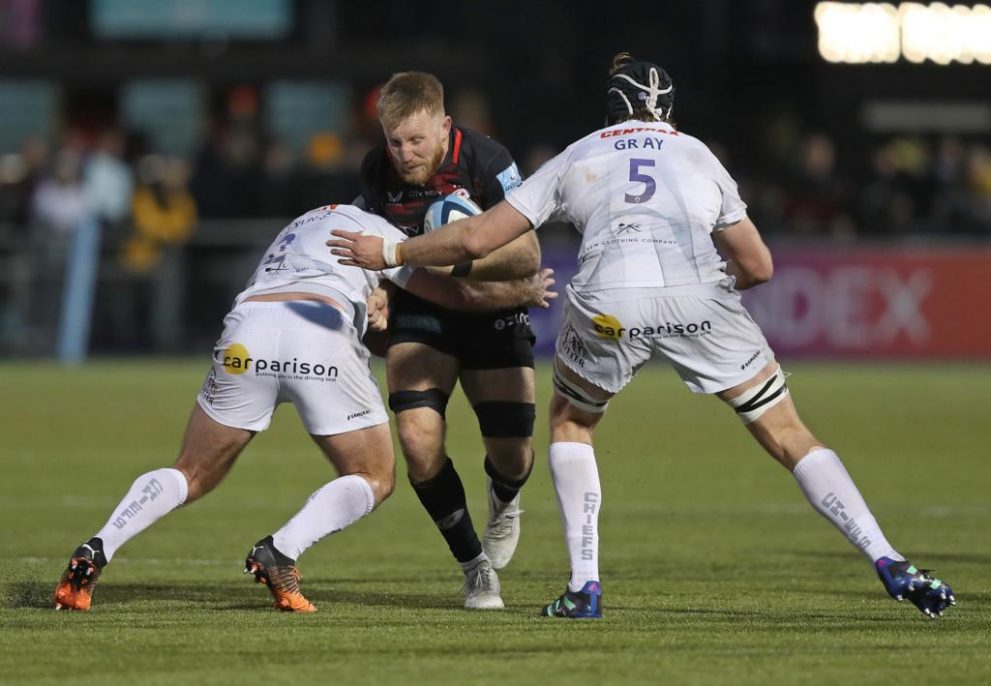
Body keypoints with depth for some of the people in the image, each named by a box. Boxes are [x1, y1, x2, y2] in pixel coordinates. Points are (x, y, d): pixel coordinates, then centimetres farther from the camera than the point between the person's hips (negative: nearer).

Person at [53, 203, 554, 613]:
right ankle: (280, 551, -10)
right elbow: (463, 295, 26)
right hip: (321, 337, -4)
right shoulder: (378, 232, 26)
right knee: (373, 480, 14)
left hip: (246, 327, 4)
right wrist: (528, 292, 42)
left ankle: (96, 551, -3)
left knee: (192, 476, 18)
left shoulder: (299, 228, 40)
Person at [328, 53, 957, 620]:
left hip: (609, 303, 0)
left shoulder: (575, 159, 27)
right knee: (789, 435, 11)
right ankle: (892, 567, 0)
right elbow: (758, 265, 29)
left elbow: (476, 238, 25)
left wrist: (389, 254, 38)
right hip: (698, 299, 0)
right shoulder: (699, 156, 29)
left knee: (570, 422, 29)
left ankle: (585, 587, 18)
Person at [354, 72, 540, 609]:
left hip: (492, 308, -2)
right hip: (420, 312, 2)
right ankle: (475, 566, 0)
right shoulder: (376, 170, -10)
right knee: (419, 440, -20)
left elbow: (527, 256, -24)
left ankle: (503, 501, 35)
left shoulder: (486, 162, -23)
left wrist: (457, 261, -37)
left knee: (511, 455, -7)